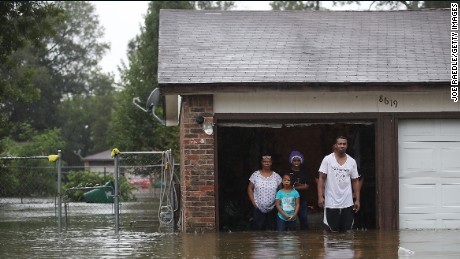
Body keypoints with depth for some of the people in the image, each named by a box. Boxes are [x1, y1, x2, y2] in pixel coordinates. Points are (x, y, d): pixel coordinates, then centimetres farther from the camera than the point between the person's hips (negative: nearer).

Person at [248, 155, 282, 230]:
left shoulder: (276, 176, 4)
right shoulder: (255, 175, 0)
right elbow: (250, 189, 4)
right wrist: (254, 203, -4)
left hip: (272, 210, 1)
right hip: (258, 209, -1)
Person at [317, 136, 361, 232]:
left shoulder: (352, 161, 6)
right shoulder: (327, 159, -2)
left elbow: (355, 181, 10)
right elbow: (321, 178, -3)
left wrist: (357, 200, 5)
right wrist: (320, 196, -12)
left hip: (347, 203, 3)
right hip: (331, 203, -3)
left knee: (347, 231, 5)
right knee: (331, 231, 0)